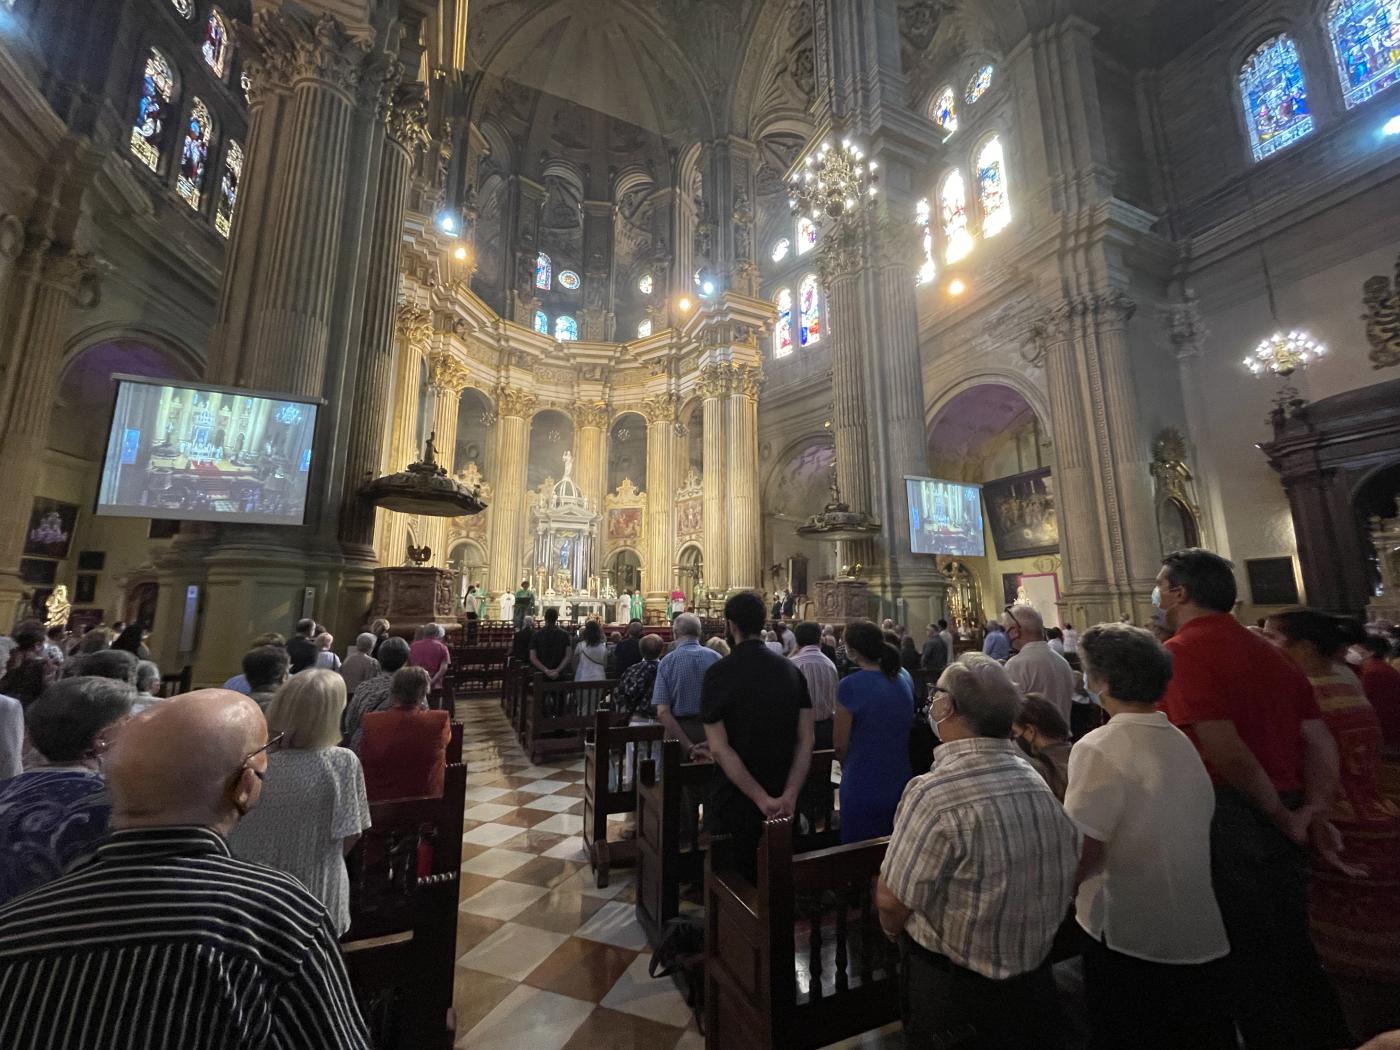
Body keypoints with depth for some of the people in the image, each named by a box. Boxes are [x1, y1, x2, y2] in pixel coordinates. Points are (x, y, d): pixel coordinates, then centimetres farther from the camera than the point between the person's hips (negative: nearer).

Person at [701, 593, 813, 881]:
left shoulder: (718, 673, -16)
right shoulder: (791, 671, -3)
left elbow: (719, 749, -19)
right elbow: (806, 741, -6)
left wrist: (762, 799, -18)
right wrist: (790, 794, -11)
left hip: (736, 798, -4)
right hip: (782, 798, 4)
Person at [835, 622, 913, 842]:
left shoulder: (850, 685, -18)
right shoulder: (901, 683, 0)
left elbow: (841, 744, -12)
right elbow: (903, 733, 11)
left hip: (863, 788, -6)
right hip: (899, 785, 6)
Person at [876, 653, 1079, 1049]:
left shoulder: (934, 793, -32)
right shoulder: (1038, 780, -10)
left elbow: (892, 901, -24)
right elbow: (1068, 878, 4)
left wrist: (893, 931, -1)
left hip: (953, 983, -5)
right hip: (1035, 976, 5)